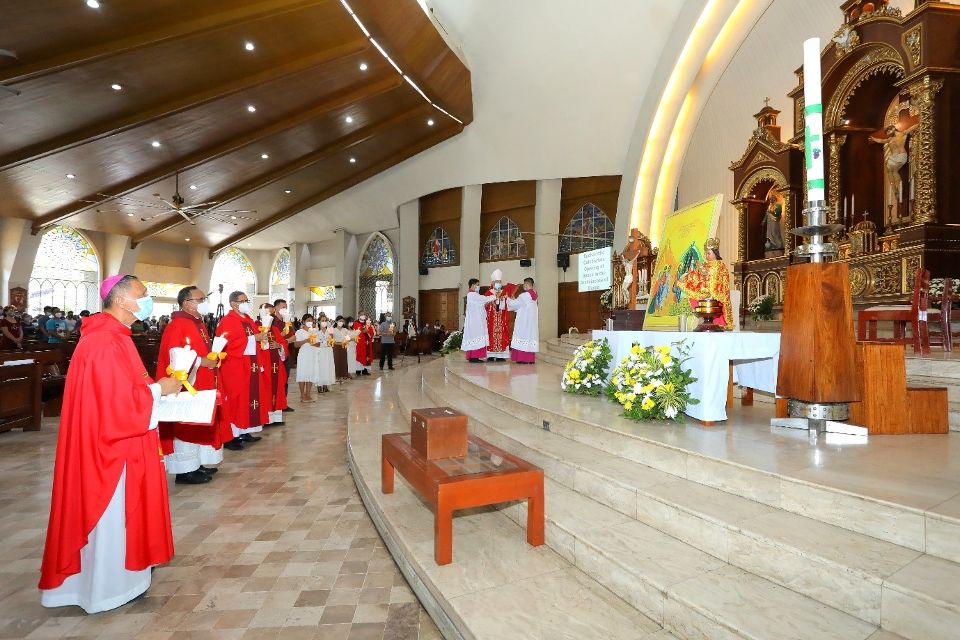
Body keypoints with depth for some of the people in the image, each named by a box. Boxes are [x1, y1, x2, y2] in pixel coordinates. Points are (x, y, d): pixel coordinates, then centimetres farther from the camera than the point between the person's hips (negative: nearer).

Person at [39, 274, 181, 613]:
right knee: (111, 513, 6)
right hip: (110, 442, -10)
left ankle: (116, 571, 37)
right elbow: (122, 399, -26)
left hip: (114, 439, 10)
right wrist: (159, 388, -14)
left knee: (116, 511, 21)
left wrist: (153, 386, 6)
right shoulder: (105, 341, -24)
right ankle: (110, 585, 23)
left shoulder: (111, 335, 9)